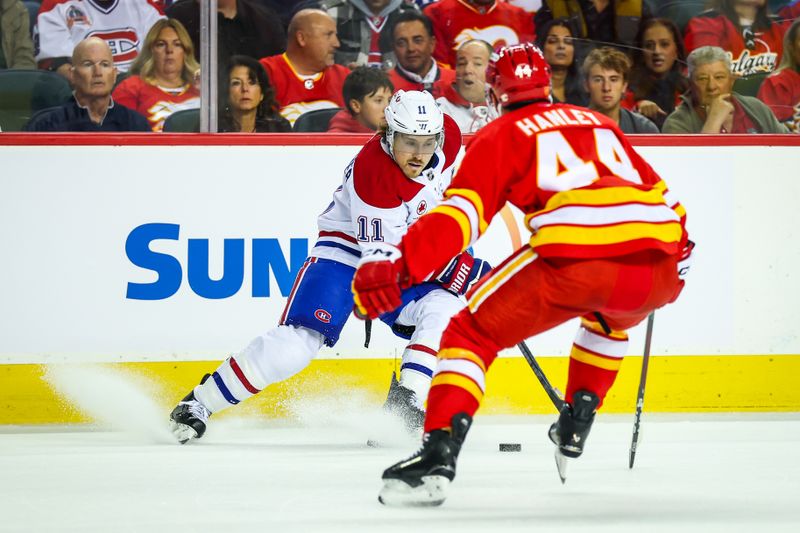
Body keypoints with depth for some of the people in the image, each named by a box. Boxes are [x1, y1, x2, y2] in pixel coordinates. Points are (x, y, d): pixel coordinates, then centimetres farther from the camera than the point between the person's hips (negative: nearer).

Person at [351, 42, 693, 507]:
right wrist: (678, 258, 53)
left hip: (574, 258, -5)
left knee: (472, 332, 6)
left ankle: (438, 457, -14)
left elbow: (463, 211, 1)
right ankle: (576, 427, 37)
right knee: (609, 317, 41)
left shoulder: (500, 135, 18)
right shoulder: (601, 124, 34)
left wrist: (399, 262, -8)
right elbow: (660, 194, 38)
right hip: (658, 267, 5)